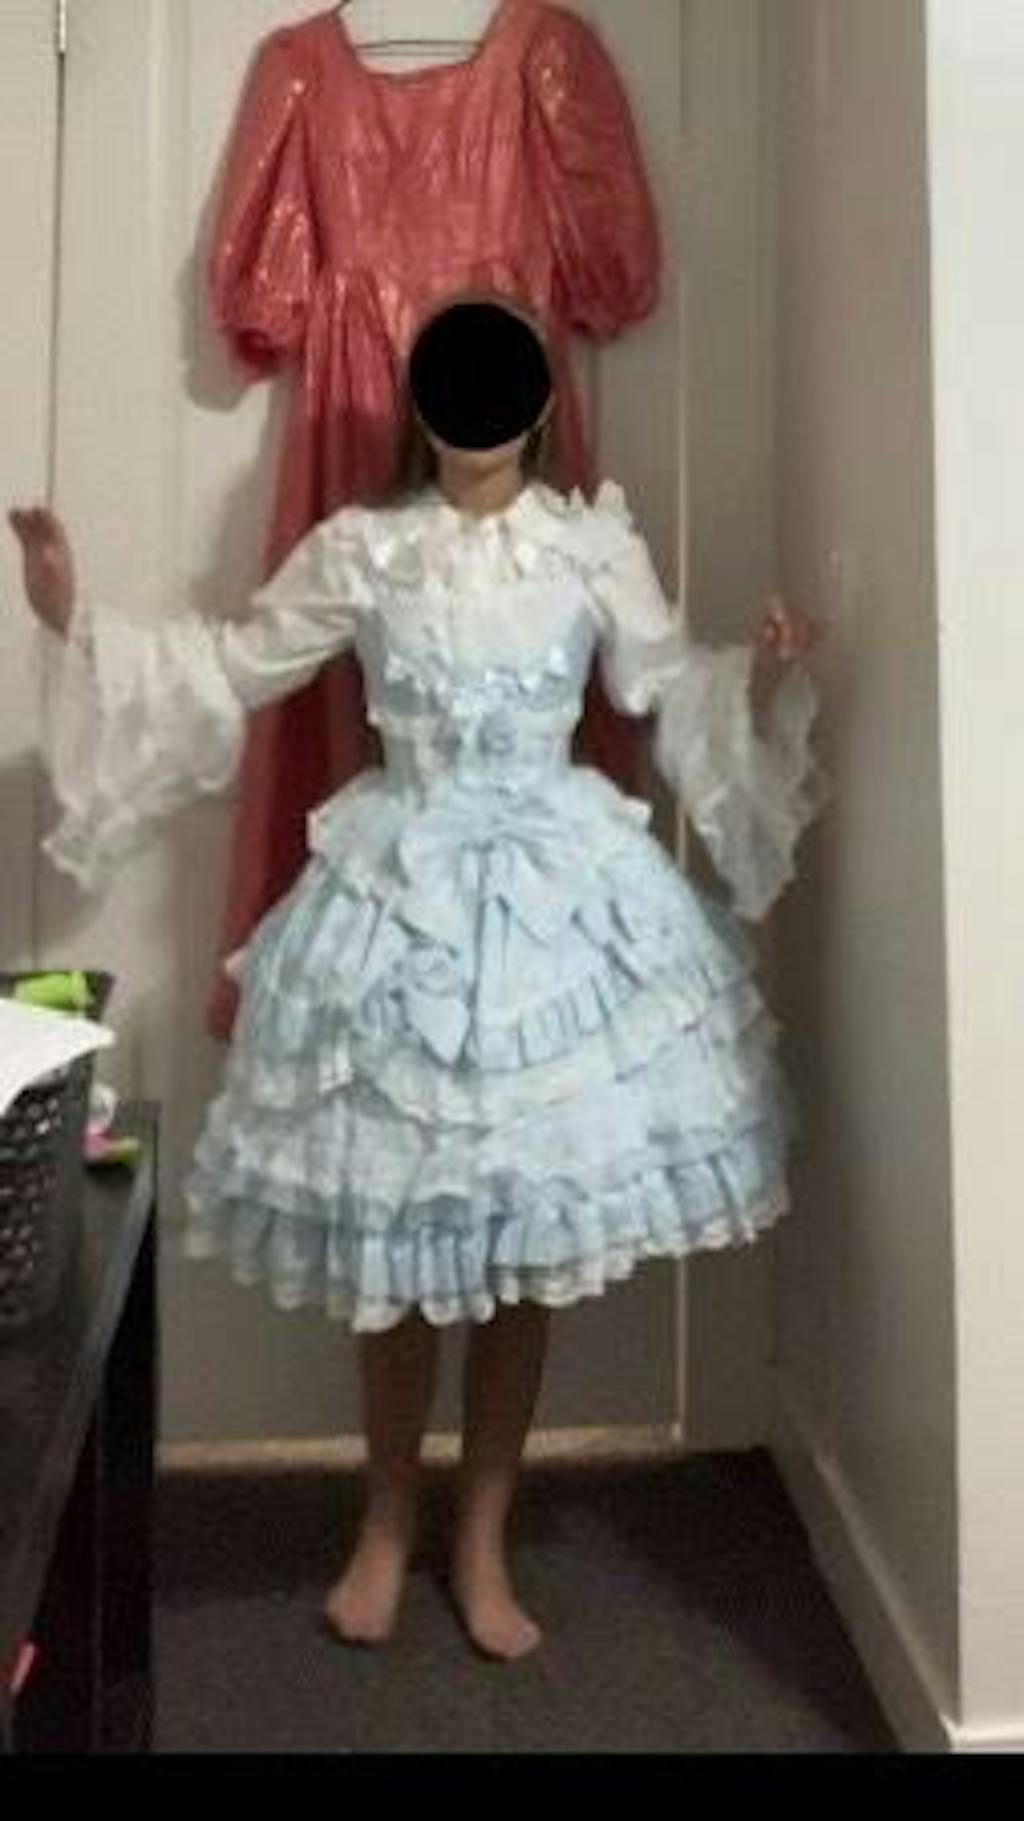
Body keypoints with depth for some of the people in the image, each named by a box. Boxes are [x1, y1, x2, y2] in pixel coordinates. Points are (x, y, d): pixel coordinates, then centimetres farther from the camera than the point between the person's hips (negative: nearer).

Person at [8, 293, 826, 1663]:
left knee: (526, 1241, 4)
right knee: (393, 1238, 5)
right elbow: (227, 670, 10)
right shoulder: (359, 550, 5)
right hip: (400, 888, 0)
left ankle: (483, 1543, 21)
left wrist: (761, 676, -7)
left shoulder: (596, 543, 5)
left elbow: (669, 684, 11)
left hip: (557, 885, 0)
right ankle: (387, 1526, 26)